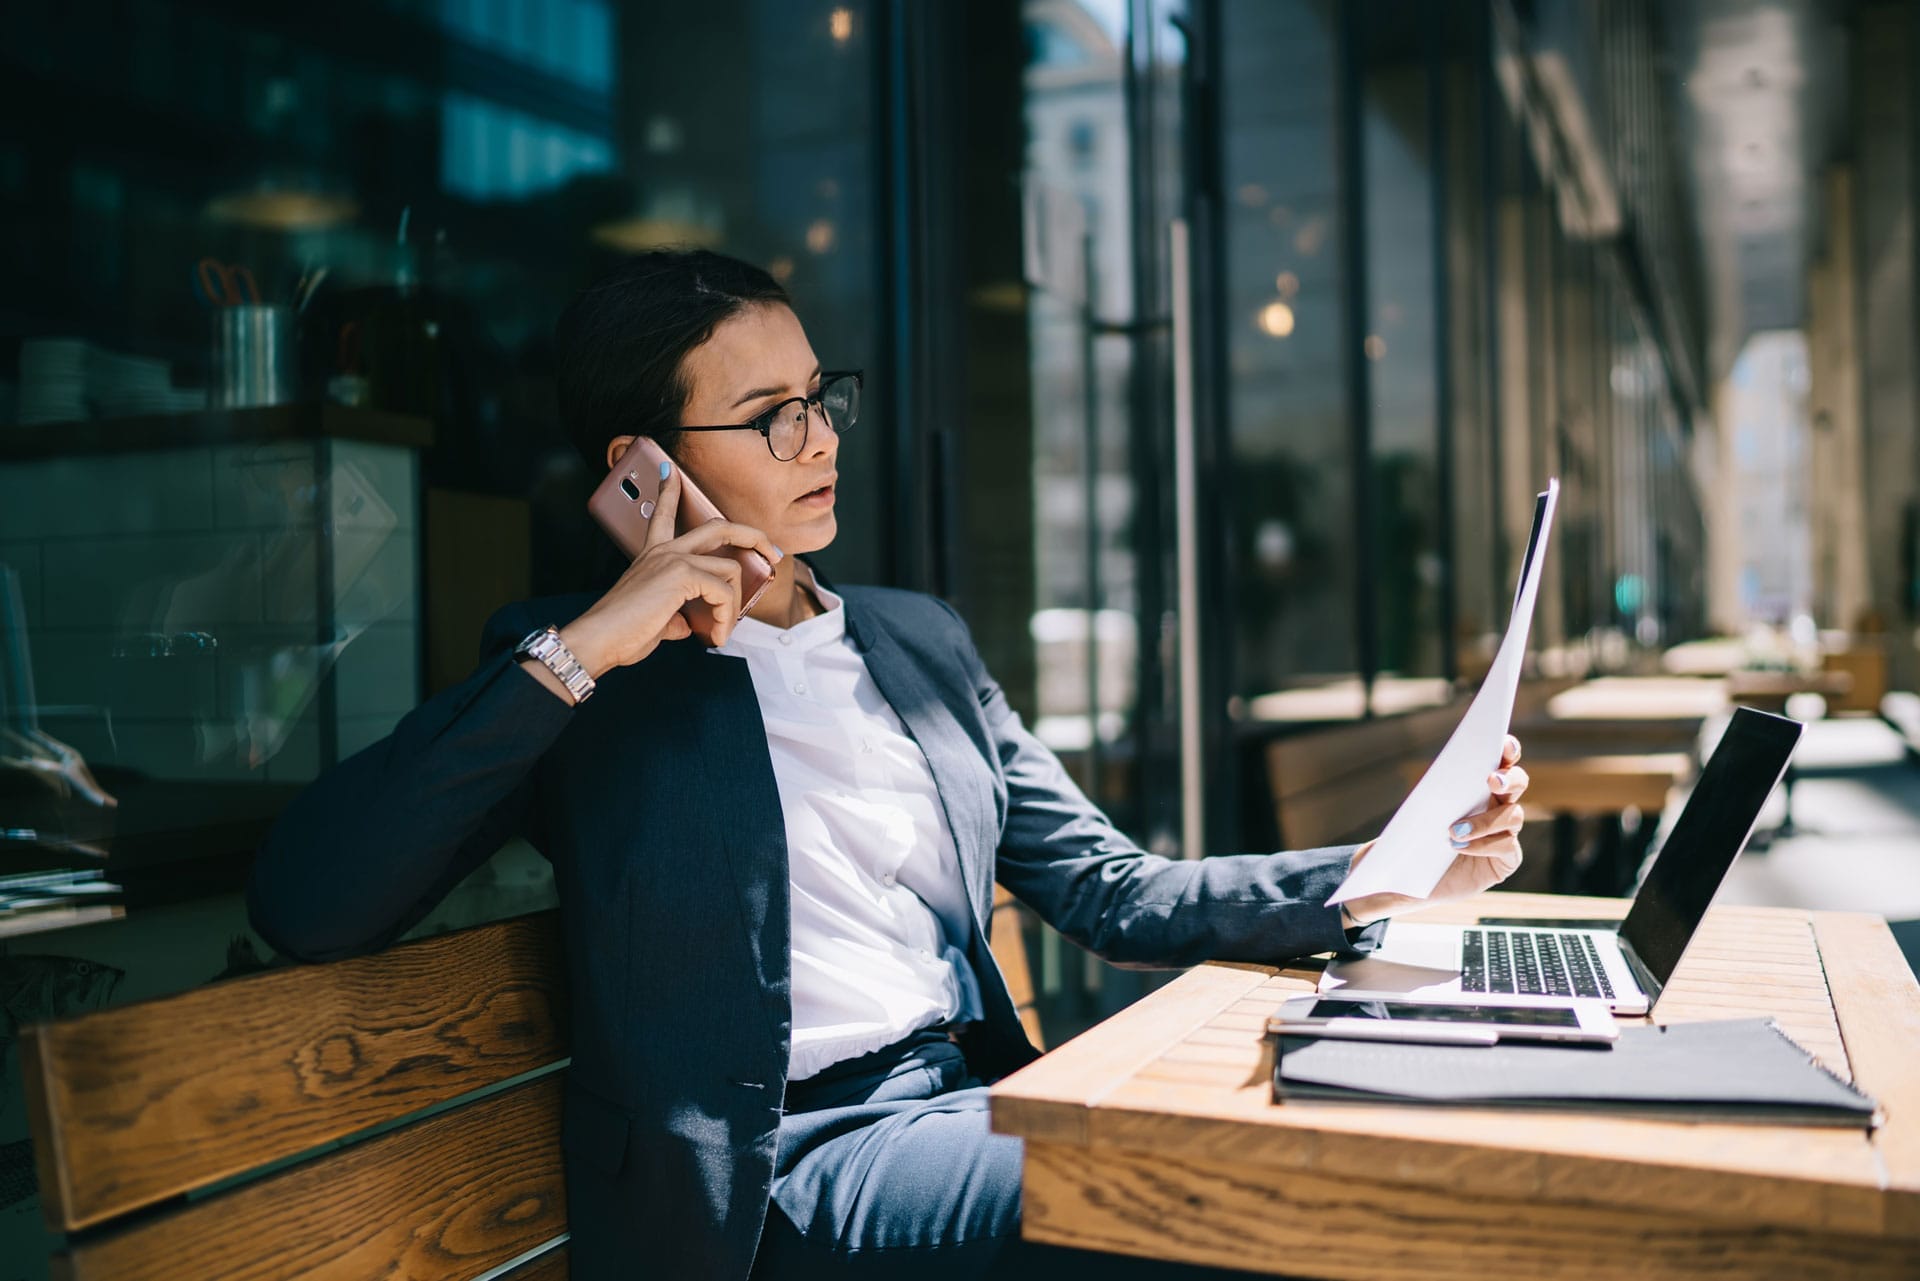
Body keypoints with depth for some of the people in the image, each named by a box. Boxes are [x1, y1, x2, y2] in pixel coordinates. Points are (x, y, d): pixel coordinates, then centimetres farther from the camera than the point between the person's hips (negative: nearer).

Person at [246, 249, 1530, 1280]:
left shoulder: (920, 641, 18)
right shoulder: (567, 674, 3)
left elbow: (1115, 892, 15)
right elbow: (304, 906, -10)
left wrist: (1385, 879, 1)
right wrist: (577, 653, -13)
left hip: (982, 1103, 6)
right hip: (787, 1170, -6)